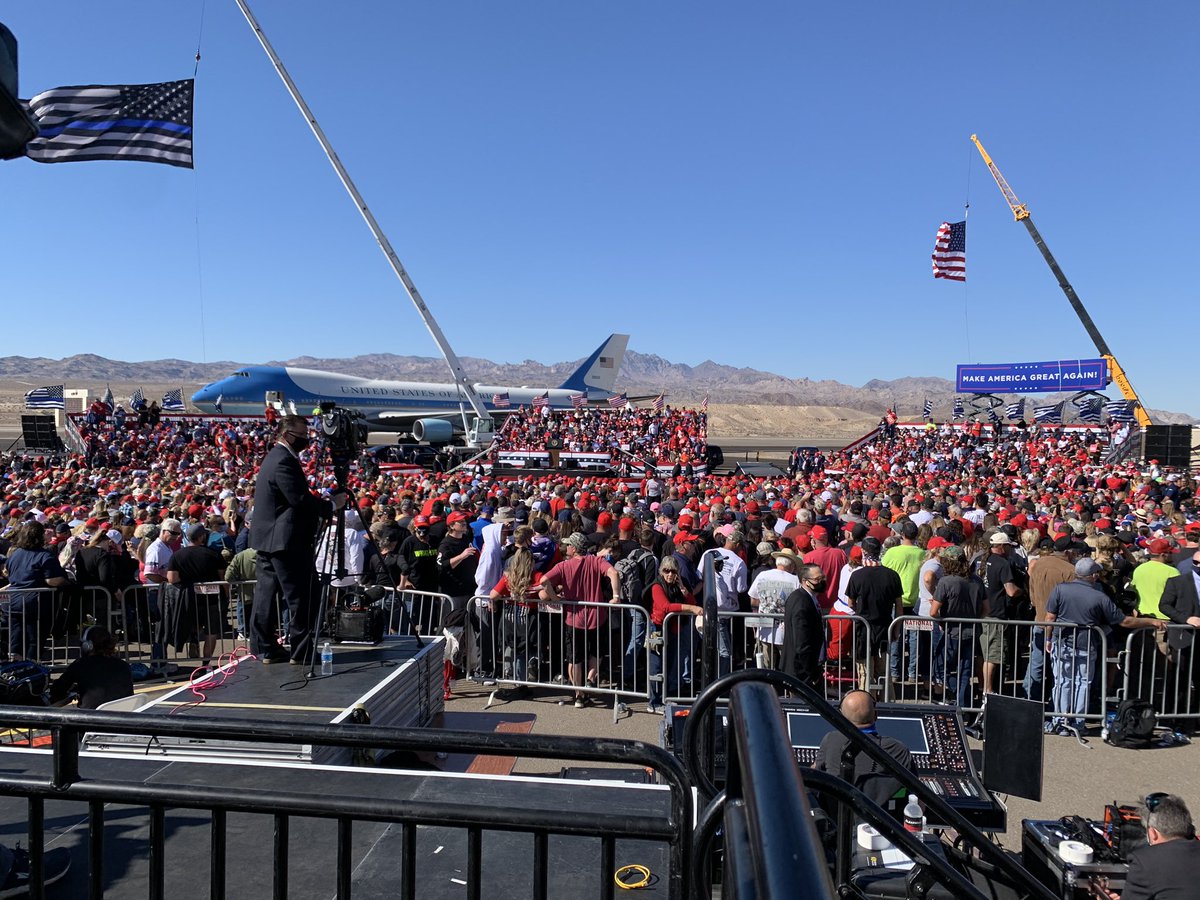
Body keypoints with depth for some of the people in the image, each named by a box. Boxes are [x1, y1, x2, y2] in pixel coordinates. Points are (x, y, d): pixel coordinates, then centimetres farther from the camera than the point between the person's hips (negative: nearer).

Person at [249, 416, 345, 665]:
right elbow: (300, 500, -22)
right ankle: (301, 651, 3)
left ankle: (265, 650, 19)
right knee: (300, 597, -3)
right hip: (286, 541, -11)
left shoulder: (275, 458, 17)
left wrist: (321, 507, 13)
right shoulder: (284, 461, -16)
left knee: (266, 594, 12)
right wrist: (332, 505, -12)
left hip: (267, 540, 11)